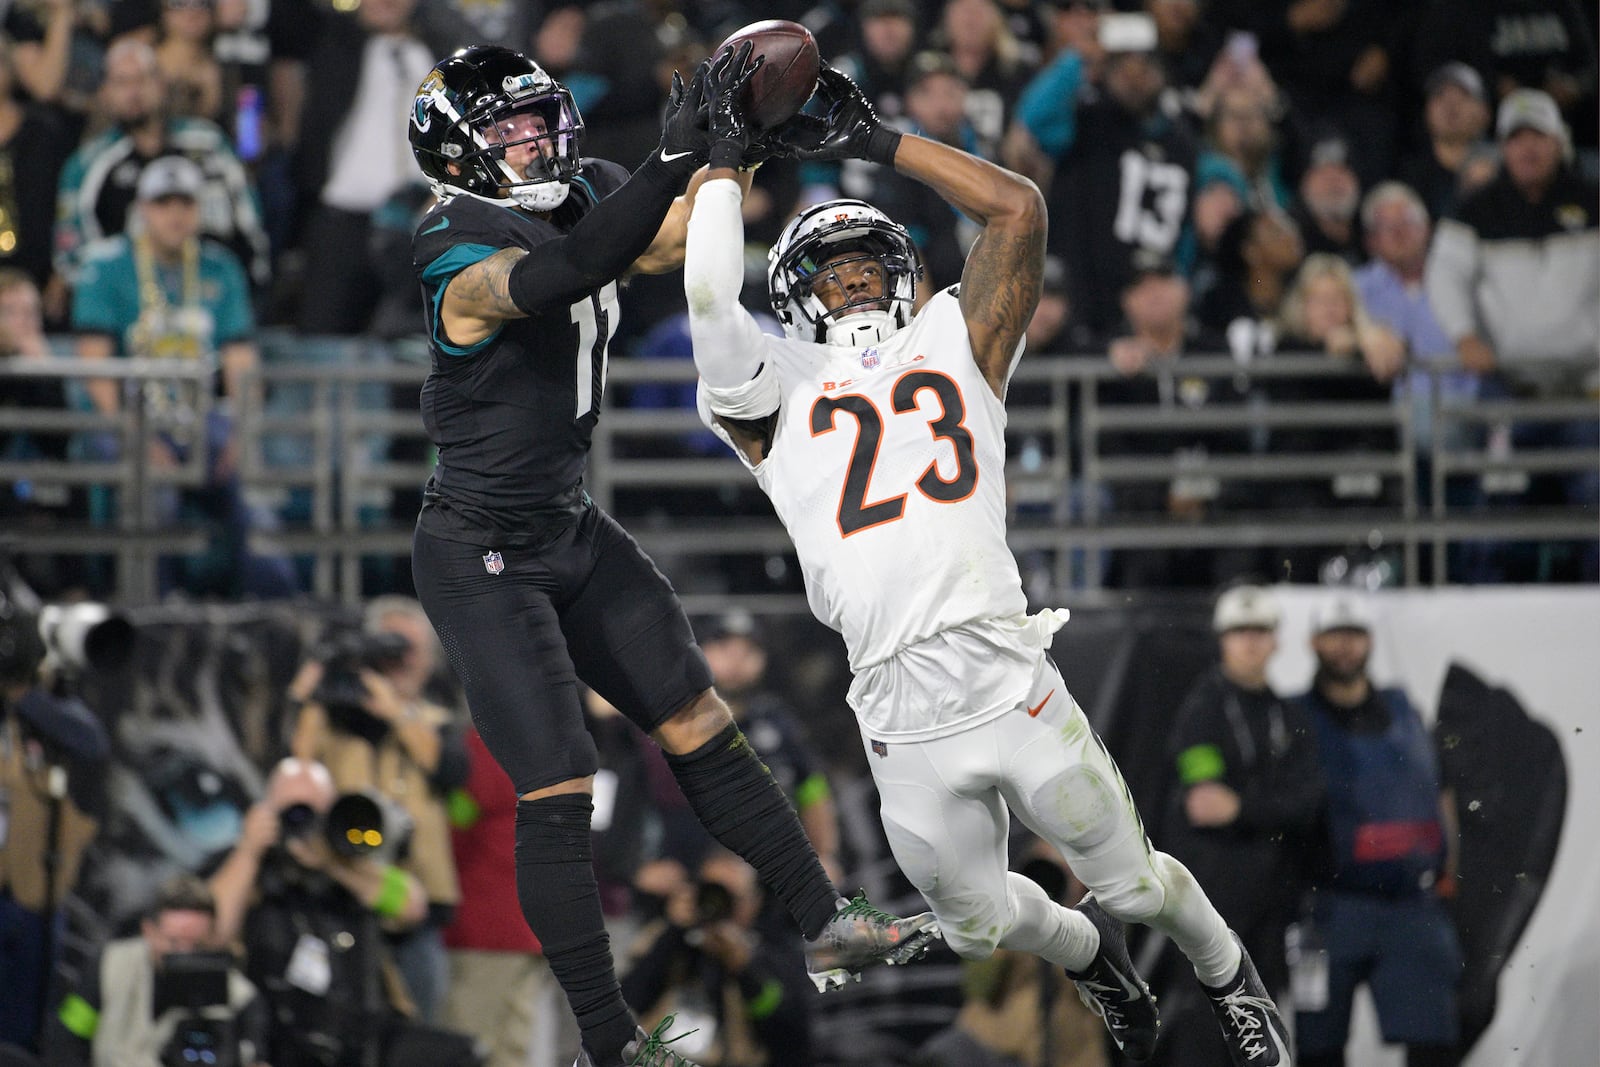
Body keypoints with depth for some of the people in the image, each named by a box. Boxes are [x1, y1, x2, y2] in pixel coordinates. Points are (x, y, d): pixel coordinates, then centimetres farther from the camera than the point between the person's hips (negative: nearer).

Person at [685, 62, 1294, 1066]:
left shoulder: (954, 346, 13)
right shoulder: (779, 391, 9)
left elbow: (1020, 210, 4)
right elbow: (710, 295, -9)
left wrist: (874, 138, 6)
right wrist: (728, 157, 1)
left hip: (1012, 685, 0)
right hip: (907, 727, 0)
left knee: (1134, 882, 8)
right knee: (981, 923, 13)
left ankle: (1231, 975, 38)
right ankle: (1092, 956, 46)